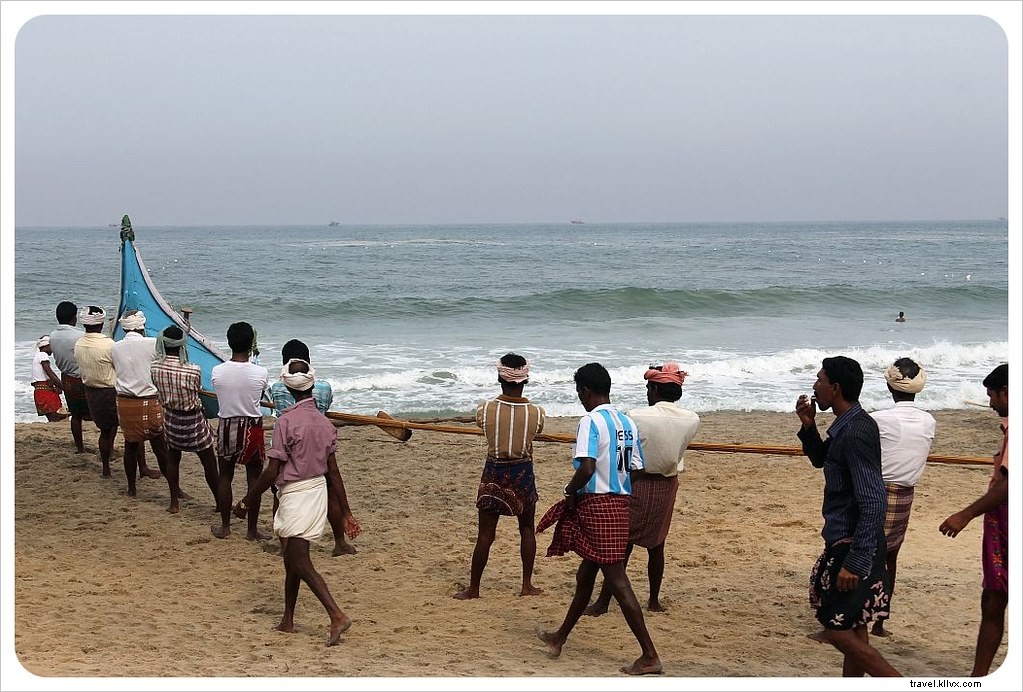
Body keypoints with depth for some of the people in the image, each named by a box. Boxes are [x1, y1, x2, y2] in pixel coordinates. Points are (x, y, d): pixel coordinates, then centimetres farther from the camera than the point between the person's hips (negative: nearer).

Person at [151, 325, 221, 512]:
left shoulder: (155, 368, -14)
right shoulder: (193, 371, -26)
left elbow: (160, 392, 0)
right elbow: (198, 390, -7)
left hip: (171, 418, 4)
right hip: (193, 422, -4)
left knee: (173, 459, 23)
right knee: (209, 464, 10)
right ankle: (221, 504, 21)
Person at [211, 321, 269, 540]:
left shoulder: (217, 371, -11)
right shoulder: (260, 373, -14)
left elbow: (220, 396, 4)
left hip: (226, 427, 2)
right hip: (252, 428, -2)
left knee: (225, 477, 14)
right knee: (253, 478, 7)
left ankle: (225, 527, 22)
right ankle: (252, 530, 12)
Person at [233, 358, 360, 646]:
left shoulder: (287, 421, -16)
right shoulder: (325, 423, 4)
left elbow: (271, 471, -16)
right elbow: (333, 472, 6)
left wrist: (246, 502, -6)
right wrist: (347, 513, 9)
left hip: (295, 495, -8)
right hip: (318, 492, 8)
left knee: (301, 563, -7)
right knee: (291, 558, 18)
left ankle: (337, 616, -19)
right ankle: (288, 621, 27)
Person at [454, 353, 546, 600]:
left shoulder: (485, 410, -13)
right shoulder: (536, 413, -11)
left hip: (494, 475, -1)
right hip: (523, 474, 1)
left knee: (485, 535, 6)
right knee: (527, 529, 19)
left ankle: (473, 588, 14)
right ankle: (527, 585, 22)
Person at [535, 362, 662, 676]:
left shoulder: (590, 421, -15)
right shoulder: (628, 422, 9)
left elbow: (587, 468, -26)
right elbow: (636, 468, 11)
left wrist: (570, 491, -9)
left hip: (597, 504, -9)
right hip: (620, 502, 9)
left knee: (617, 580, -6)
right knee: (585, 575, 21)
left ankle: (650, 656, -6)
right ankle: (560, 638, 36)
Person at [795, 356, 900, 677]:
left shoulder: (855, 432, -22)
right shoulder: (847, 425, 8)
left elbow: (873, 503, -26)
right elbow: (820, 460, 27)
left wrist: (855, 562, -26)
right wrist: (808, 426, 8)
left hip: (854, 544, -10)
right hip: (849, 541, 10)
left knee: (838, 631, -5)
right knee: (852, 626, 16)